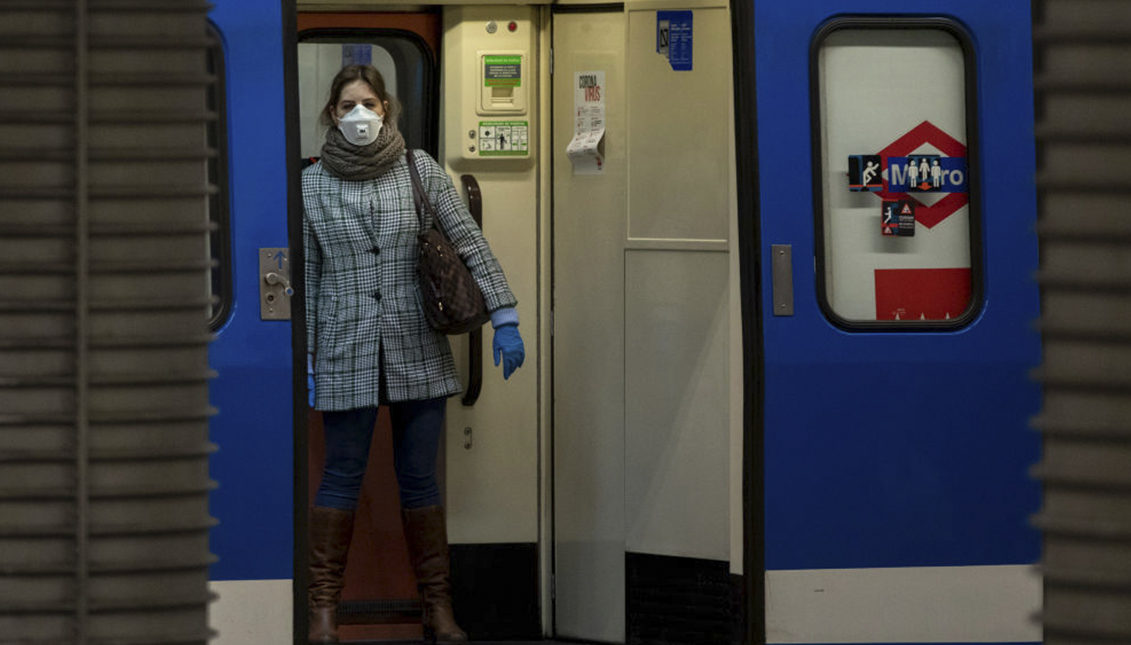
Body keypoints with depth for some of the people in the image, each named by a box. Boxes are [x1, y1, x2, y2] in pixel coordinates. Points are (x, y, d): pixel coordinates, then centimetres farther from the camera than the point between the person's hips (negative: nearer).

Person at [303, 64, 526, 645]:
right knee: (341, 478, 3)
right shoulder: (311, 185, 2)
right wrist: (303, 360, 2)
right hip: (346, 355, -1)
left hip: (418, 352, 1)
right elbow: (305, 278, 4)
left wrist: (505, 319, -7)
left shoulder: (420, 169, 1)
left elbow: (470, 244, -1)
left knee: (420, 480, 6)